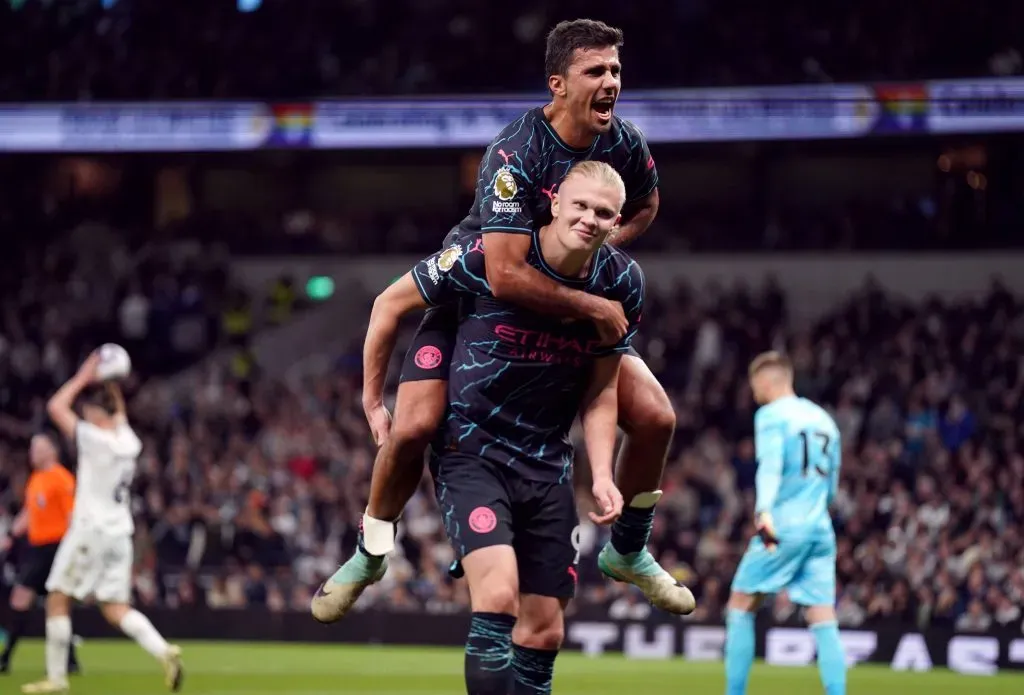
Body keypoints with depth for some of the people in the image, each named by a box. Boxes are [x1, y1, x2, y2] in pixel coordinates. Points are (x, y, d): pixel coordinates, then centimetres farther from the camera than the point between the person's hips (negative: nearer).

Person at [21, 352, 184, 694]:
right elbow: (120, 416, 32)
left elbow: (56, 407, -9)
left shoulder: (95, 438, -13)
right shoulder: (129, 442, 7)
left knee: (58, 600, 4)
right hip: (120, 534, 7)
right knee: (115, 608, 7)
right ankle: (164, 651, -15)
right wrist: (112, 387, 23)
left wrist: (83, 377, -2)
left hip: (89, 530, -7)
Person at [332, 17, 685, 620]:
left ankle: (628, 551, 19)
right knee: (414, 427, -21)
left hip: (580, 297, 5)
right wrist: (594, 307, -32)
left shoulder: (626, 144, -12)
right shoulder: (516, 156, -32)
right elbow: (506, 275, -39)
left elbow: (645, 207, 12)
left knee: (656, 417, -7)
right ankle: (371, 553, 7)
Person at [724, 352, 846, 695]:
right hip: (820, 529, 6)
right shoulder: (823, 419, 18)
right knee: (824, 621, 0)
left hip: (783, 527, -6)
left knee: (741, 608, 7)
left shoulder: (771, 416, -3)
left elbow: (771, 464, -21)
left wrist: (764, 510, -36)